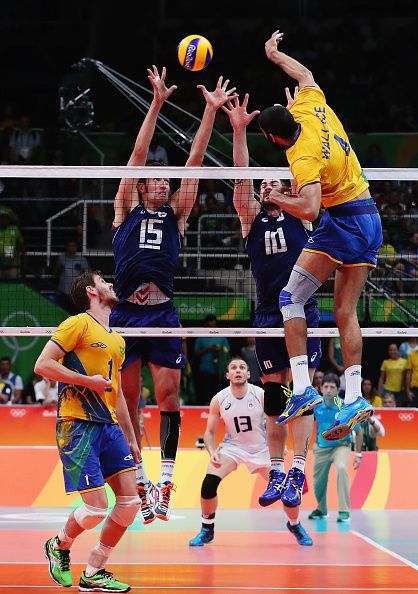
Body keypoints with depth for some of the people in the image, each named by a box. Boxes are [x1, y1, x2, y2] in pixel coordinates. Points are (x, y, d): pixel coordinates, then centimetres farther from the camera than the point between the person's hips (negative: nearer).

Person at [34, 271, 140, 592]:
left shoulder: (117, 339, 20)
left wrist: (130, 438, 23)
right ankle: (59, 545, 19)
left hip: (109, 426, 8)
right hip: (77, 426, -8)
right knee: (97, 507, -12)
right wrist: (88, 381, -14)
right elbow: (43, 365, -11)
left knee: (130, 500, -1)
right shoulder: (79, 324, -4)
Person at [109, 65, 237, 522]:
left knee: (168, 395, -8)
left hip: (163, 314, 1)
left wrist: (211, 110, 6)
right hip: (125, 313, -1)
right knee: (127, 402, 2)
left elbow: (194, 159, 10)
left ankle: (165, 481, -9)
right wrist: (157, 102, 0)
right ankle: (138, 483, 9)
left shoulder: (176, 215, 15)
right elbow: (138, 154, 5)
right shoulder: (127, 210, 11)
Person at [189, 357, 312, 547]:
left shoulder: (262, 396, -18)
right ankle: (207, 530, 0)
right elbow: (210, 432, -3)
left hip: (261, 449, 0)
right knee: (208, 484, -21)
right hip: (232, 446, 1)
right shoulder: (218, 400, -13)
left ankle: (295, 526, 26)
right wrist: (212, 452, -22)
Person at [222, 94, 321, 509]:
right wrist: (239, 131, -10)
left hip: (302, 314, -2)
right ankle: (277, 474, 9)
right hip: (267, 316, 3)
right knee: (273, 398, 4)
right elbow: (242, 178, 0)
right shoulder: (252, 219, 11)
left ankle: (297, 472, -12)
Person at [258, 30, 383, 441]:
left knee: (291, 297, -4)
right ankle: (354, 399, -2)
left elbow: (309, 208, -33)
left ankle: (302, 388, -14)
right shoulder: (312, 107, 1)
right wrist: (274, 55, 36)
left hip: (342, 219, -9)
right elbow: (305, 75, 22)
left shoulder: (304, 158, -21)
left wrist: (276, 198, -16)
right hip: (369, 218, 9)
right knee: (345, 311, 6)